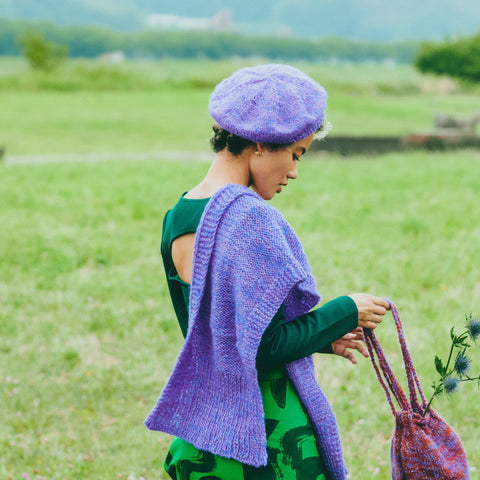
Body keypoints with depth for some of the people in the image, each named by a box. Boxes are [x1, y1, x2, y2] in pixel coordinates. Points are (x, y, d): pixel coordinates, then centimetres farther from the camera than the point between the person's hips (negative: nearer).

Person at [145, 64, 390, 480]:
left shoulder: (177, 217, 8)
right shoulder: (250, 219, -19)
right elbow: (268, 346, -20)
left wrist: (324, 337, 15)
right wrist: (346, 313, -6)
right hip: (272, 433, -8)